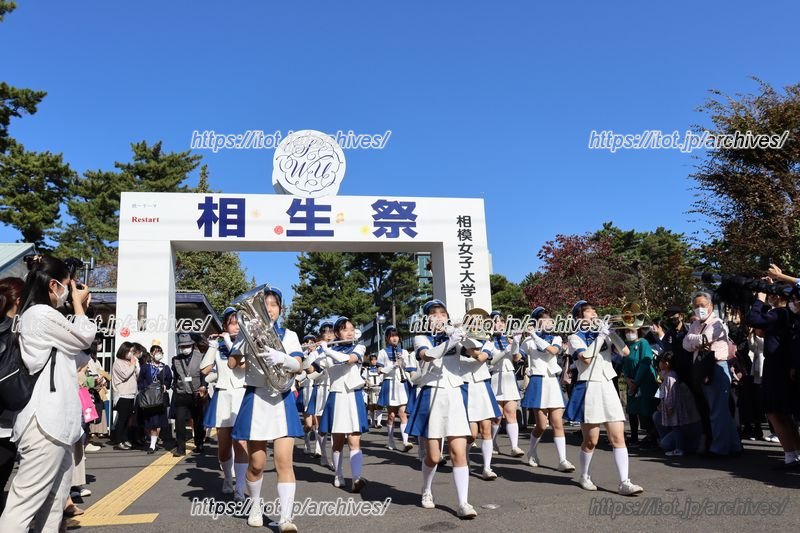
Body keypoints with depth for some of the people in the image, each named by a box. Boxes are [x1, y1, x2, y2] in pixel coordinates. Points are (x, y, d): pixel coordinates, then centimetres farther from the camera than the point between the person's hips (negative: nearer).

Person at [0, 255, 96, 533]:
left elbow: (73, 352, 23)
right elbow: (85, 338, -2)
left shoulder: (41, 316, 19)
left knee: (55, 498, 14)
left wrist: (79, 309, 20)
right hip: (45, 422, -10)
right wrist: (79, 305, 12)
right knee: (25, 502, -9)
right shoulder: (41, 314, -12)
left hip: (54, 420, 10)